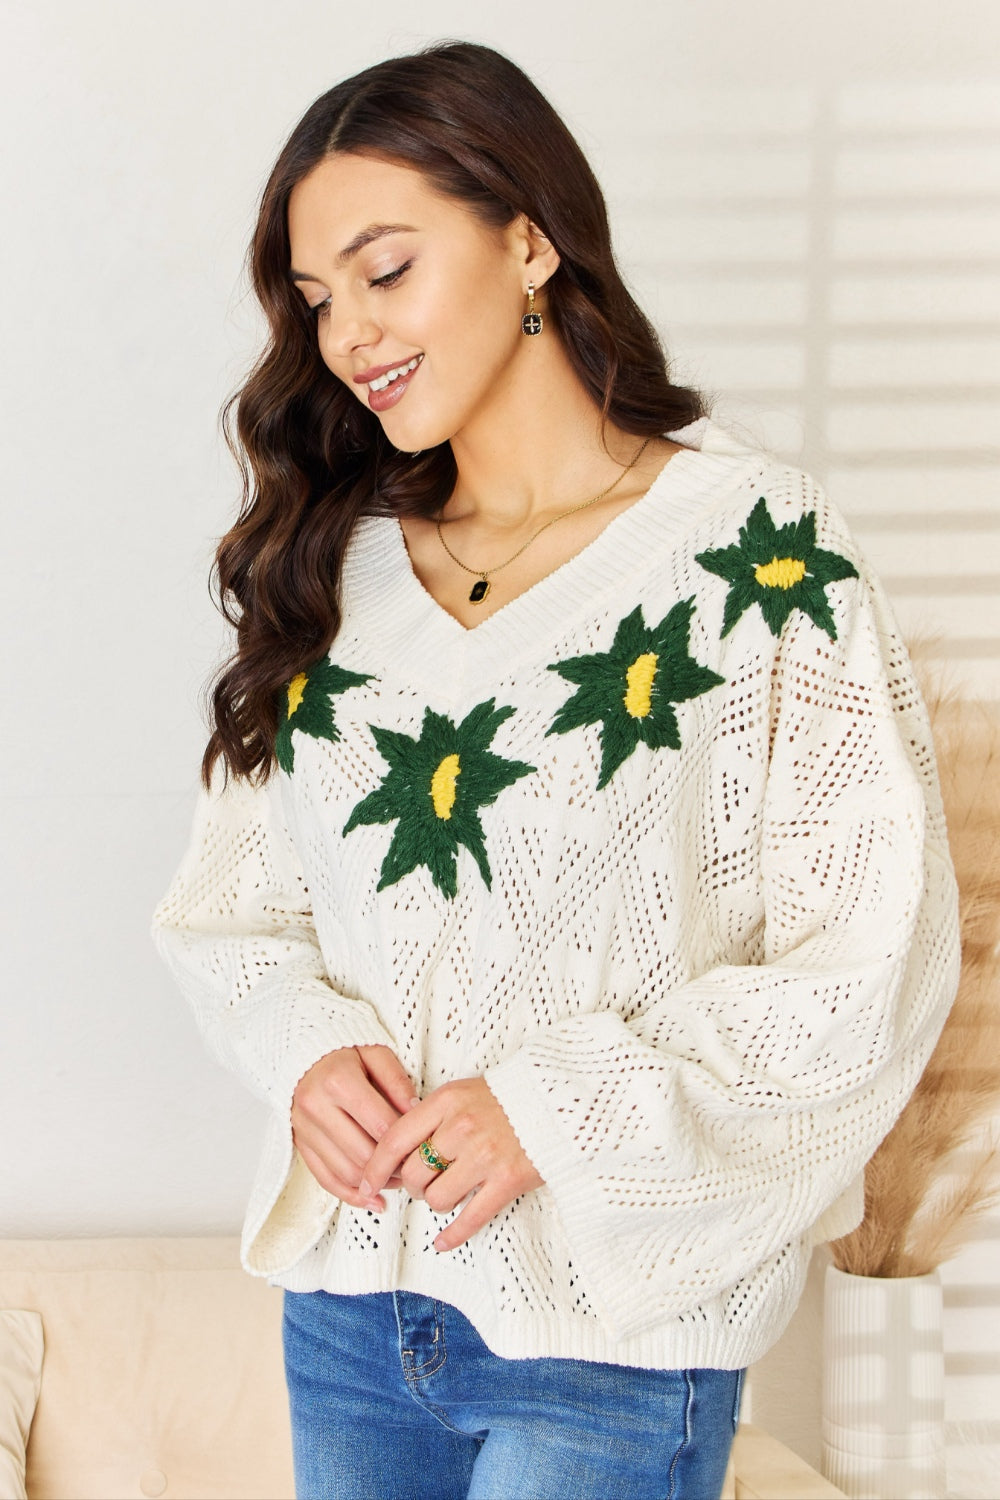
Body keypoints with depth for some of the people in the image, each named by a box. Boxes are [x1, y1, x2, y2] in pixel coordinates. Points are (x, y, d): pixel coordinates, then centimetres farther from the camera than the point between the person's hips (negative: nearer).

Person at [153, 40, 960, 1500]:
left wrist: (560, 1107, -17)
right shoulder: (332, 566, 6)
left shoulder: (756, 547, -9)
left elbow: (872, 959, -12)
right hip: (346, 1292, 5)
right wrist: (308, 1048, -10)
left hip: (613, 1326, -4)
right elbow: (230, 898, 10)